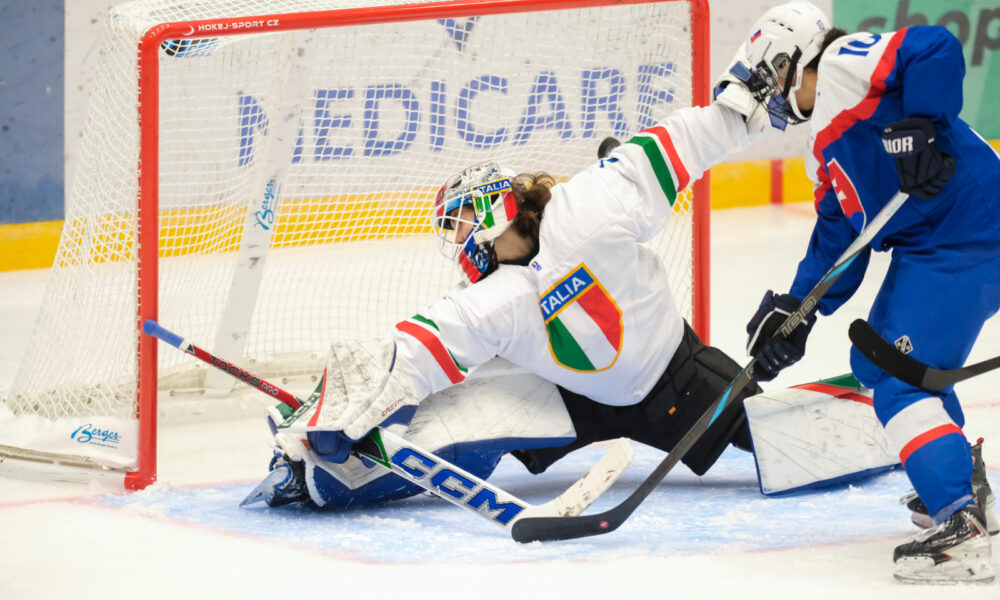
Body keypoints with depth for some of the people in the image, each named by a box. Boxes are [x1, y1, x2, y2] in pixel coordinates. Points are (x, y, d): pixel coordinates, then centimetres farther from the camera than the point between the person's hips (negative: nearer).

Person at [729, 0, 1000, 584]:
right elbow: (838, 235, 20)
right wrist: (796, 313, 12)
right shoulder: (823, 148, 22)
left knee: (900, 380, -14)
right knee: (880, 358, 26)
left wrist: (919, 126, -29)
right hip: (927, 245, 11)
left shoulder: (845, 64, -7)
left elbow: (937, 49, -22)